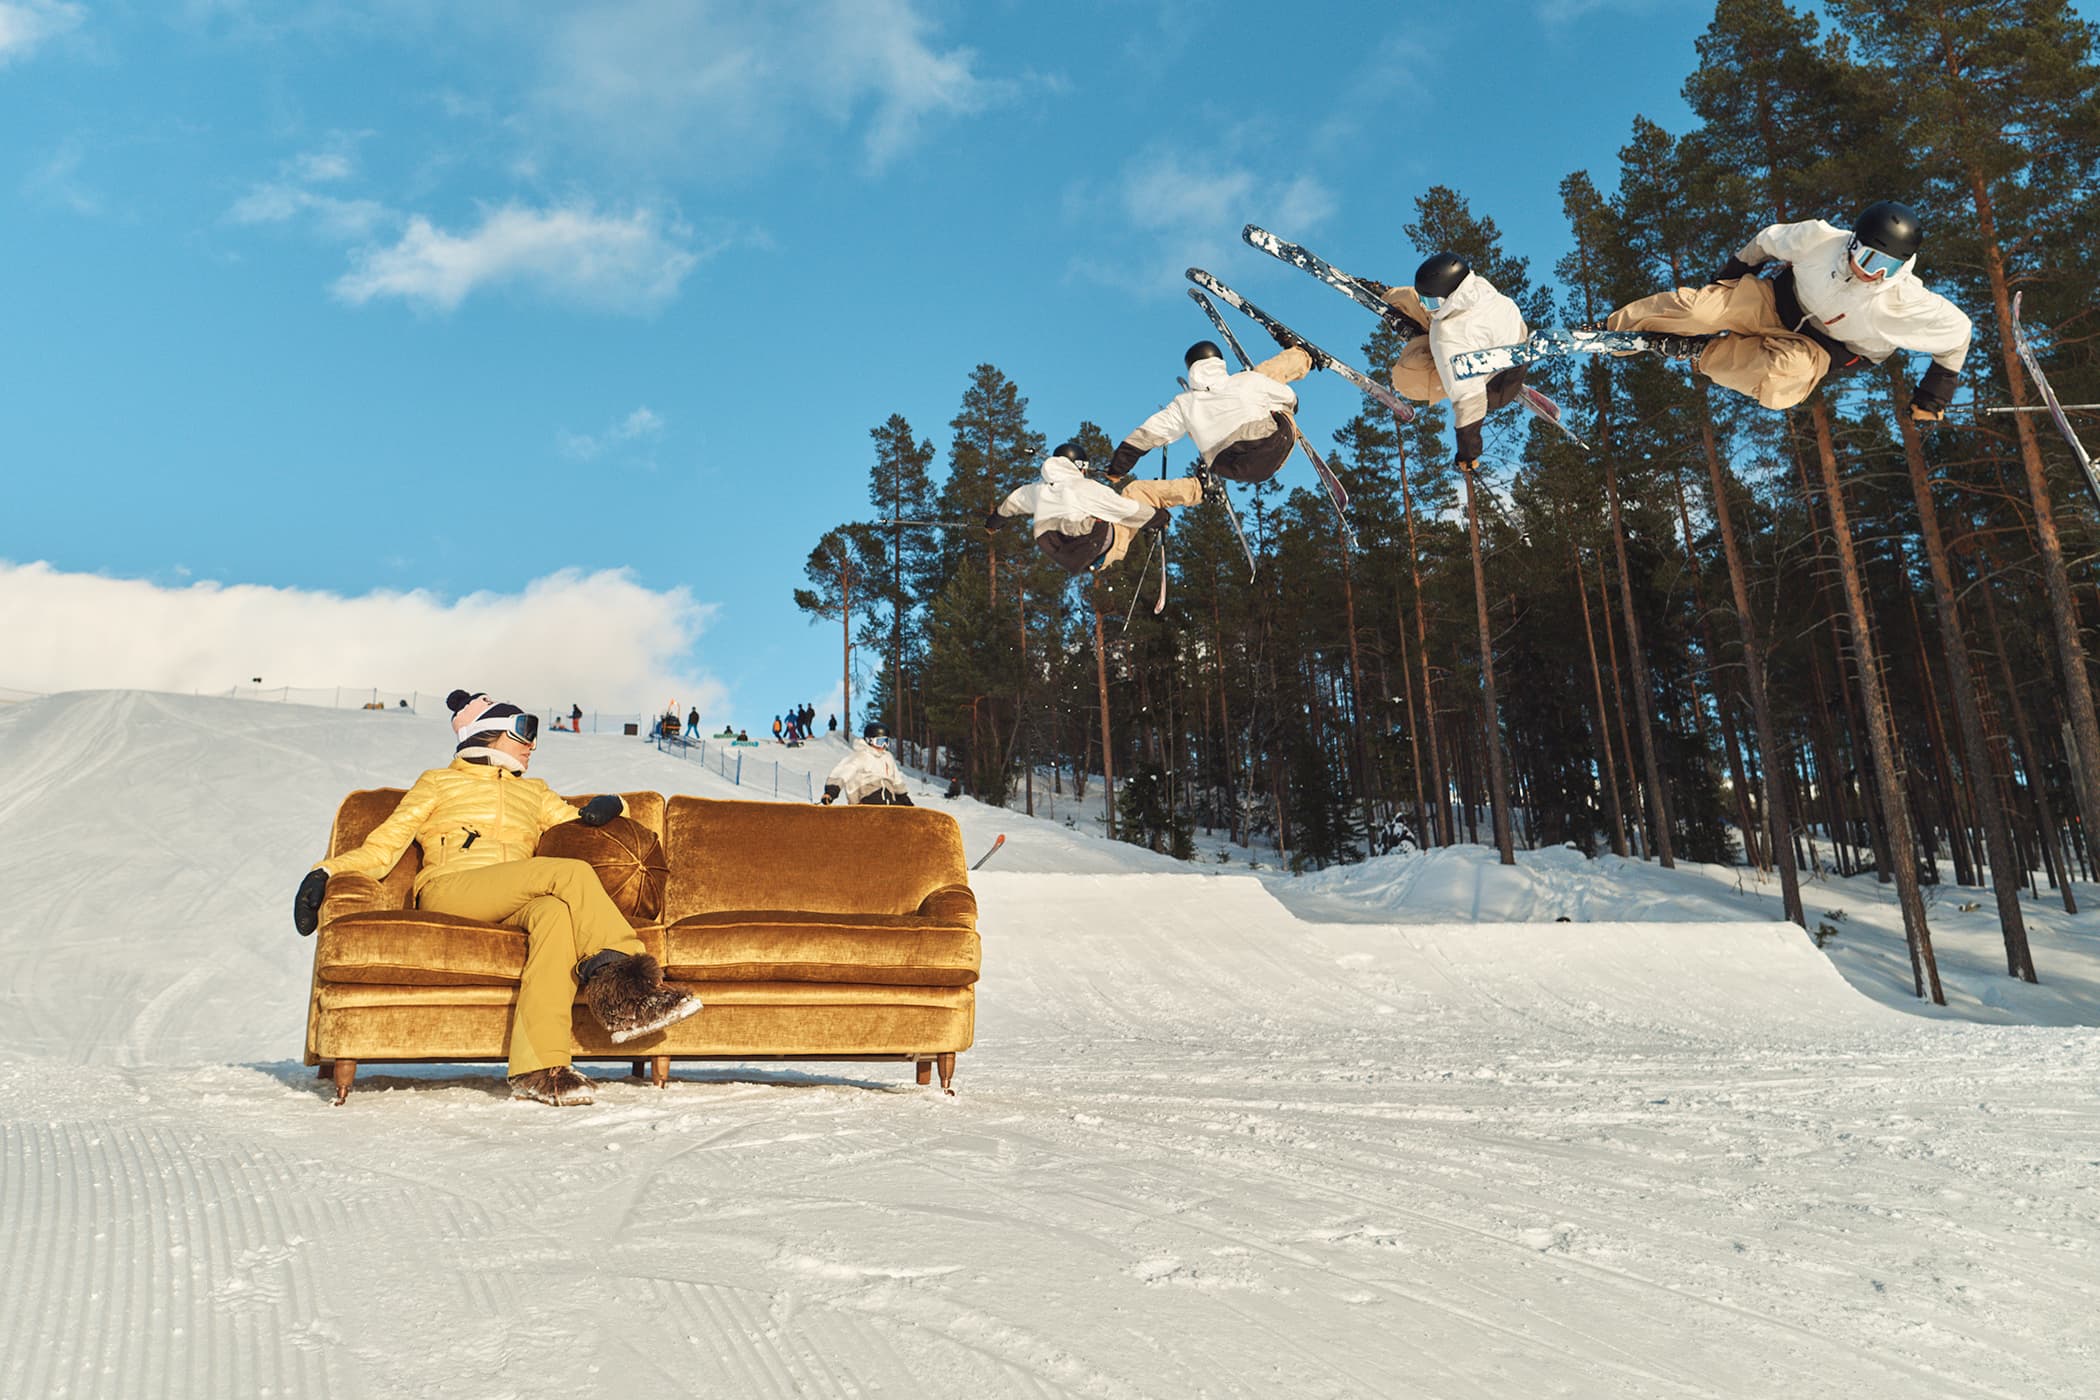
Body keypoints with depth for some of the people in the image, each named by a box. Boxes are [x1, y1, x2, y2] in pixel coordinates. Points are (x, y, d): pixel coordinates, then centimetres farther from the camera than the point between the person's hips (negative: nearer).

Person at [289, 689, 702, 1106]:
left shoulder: (534, 792, 35)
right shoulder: (438, 783, 25)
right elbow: (383, 846, 16)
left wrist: (603, 810, 5)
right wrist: (327, 870, -2)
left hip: (514, 905, 3)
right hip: (449, 891, -3)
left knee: (555, 911, -37)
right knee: (571, 872, -30)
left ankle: (537, 1069, -47)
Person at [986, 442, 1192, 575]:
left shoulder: (1037, 490, 3)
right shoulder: (1086, 488, -16)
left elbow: (1010, 503, 23)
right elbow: (1130, 511, -12)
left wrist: (992, 521, 43)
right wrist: (1158, 518, 4)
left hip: (1070, 561, 7)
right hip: (1103, 551, -6)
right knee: (1137, 490, 4)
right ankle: (1197, 487, 10)